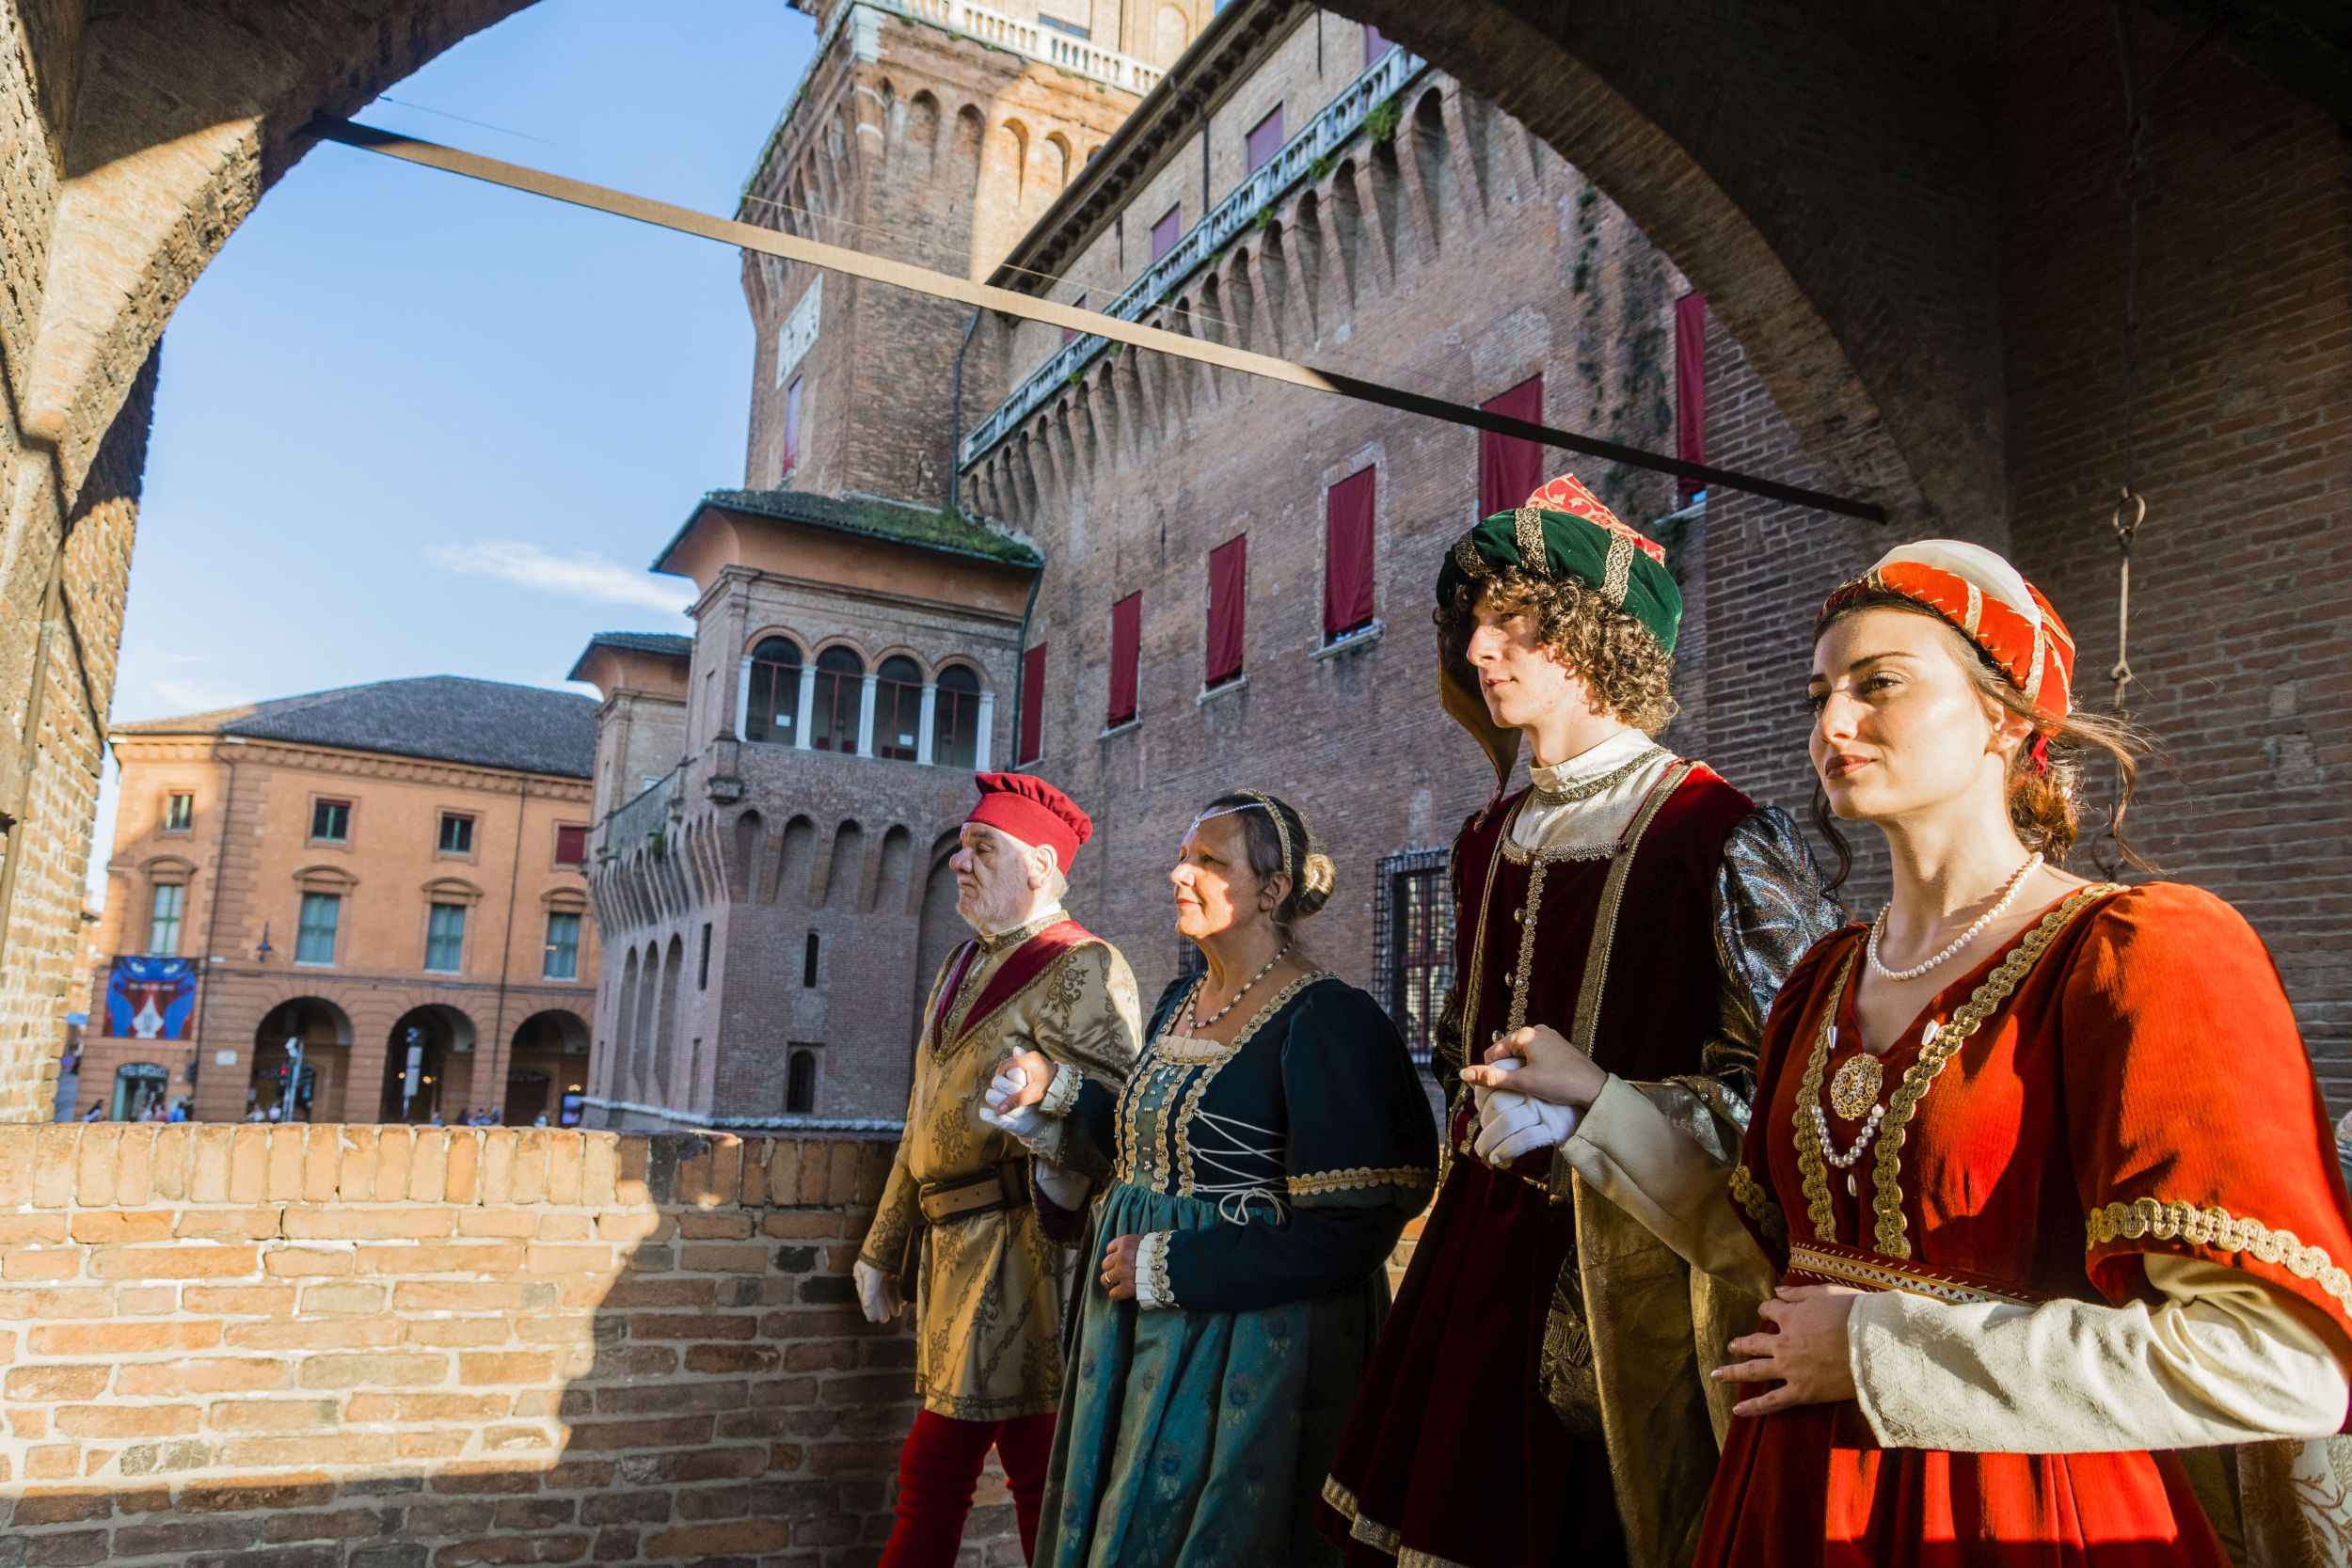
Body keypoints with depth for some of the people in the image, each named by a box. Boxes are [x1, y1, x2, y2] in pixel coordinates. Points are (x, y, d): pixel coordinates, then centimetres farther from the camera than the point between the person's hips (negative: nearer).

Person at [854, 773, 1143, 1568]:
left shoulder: (1082, 967, -10)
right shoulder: (961, 967, 18)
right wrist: (883, 1246, 22)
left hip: (1022, 1256, -9)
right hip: (953, 1256, 9)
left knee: (1044, 1492, 2)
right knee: (929, 1481, 16)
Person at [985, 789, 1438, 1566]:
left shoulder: (1326, 1021, -18)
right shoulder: (1180, 1002, 8)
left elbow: (1348, 1234, -22)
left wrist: (1168, 1268, -20)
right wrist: (1043, 1111, 4)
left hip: (1250, 1348, -8)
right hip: (1139, 1328, 8)